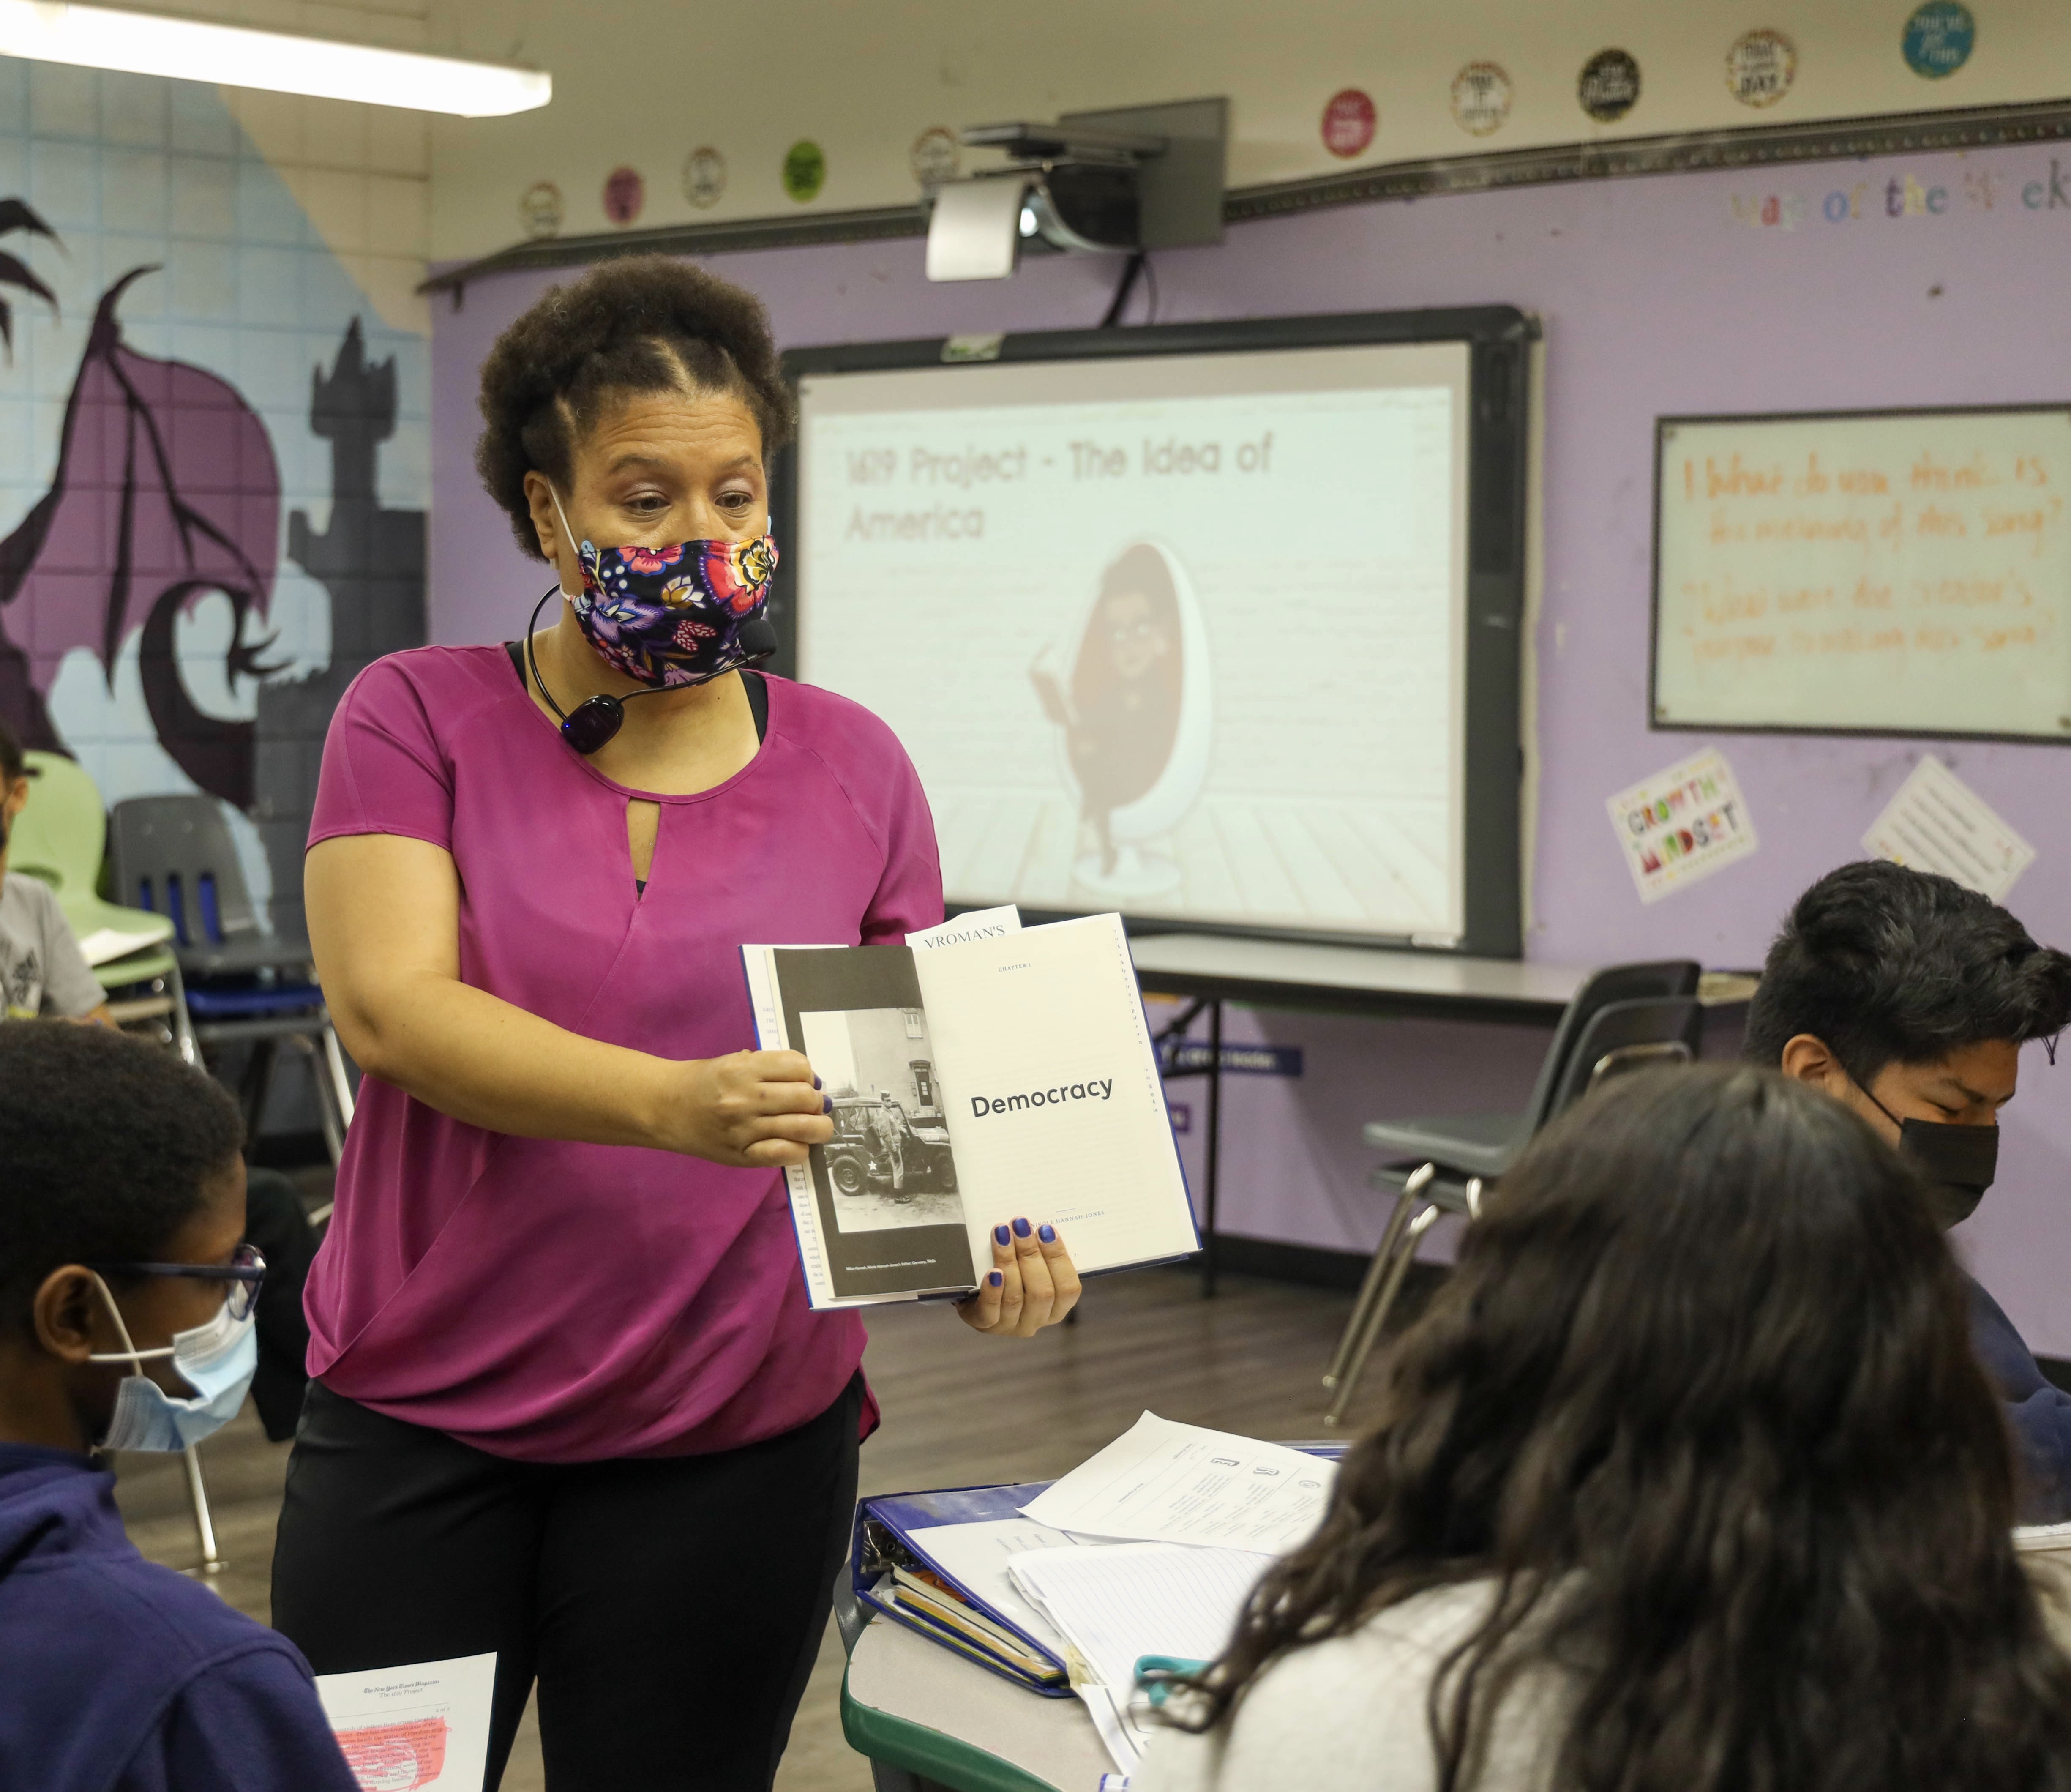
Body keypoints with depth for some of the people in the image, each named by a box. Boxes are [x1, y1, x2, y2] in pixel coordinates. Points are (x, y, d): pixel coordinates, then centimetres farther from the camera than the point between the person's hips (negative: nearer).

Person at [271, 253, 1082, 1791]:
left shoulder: (852, 767, 4)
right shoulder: (418, 720, -2)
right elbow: (389, 1006, -16)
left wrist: (986, 1240, -18)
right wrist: (676, 1106, -32)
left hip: (736, 1440, 1)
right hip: (421, 1426, -1)